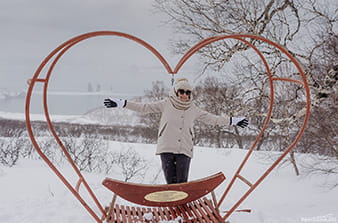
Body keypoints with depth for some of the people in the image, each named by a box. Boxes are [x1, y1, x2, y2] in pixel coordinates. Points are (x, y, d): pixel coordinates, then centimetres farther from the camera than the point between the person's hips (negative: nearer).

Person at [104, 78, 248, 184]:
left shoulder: (193, 109, 11)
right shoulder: (166, 104, 5)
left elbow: (212, 119, 21)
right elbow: (143, 107, 5)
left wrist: (233, 121, 22)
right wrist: (121, 103, 0)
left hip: (184, 150, 1)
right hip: (166, 148, -1)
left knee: (182, 183, -4)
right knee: (171, 182, -4)